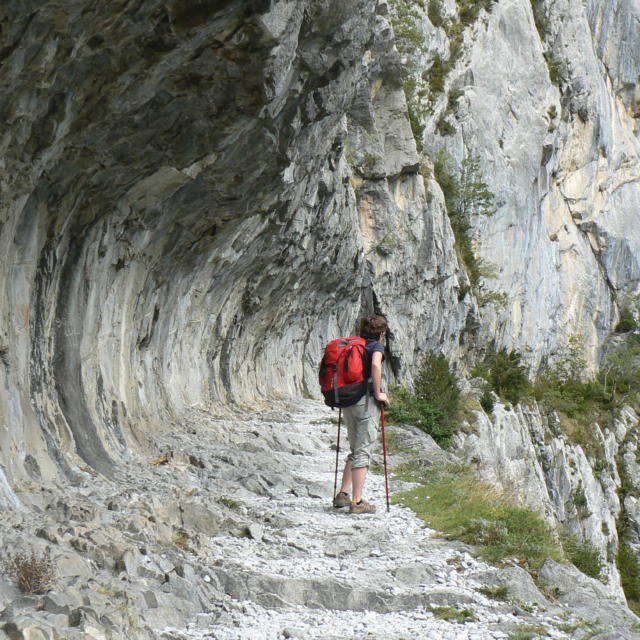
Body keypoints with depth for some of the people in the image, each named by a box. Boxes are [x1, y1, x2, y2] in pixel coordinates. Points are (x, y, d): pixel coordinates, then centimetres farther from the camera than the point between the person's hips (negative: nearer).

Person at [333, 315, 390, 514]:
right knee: (364, 452, -3)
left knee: (355, 450, 19)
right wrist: (378, 393, -15)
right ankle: (357, 501, -4)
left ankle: (343, 494, 17)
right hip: (367, 401, -7)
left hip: (347, 402, 7)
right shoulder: (377, 345, -2)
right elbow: (375, 364, -23)